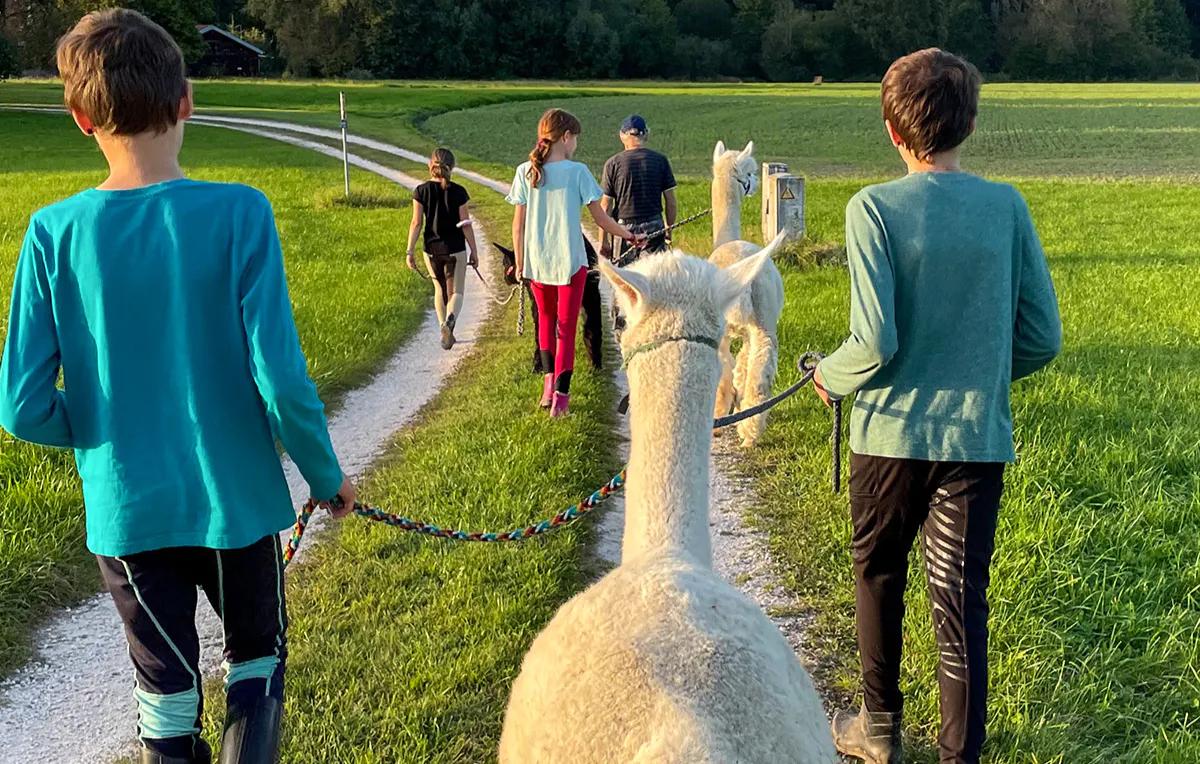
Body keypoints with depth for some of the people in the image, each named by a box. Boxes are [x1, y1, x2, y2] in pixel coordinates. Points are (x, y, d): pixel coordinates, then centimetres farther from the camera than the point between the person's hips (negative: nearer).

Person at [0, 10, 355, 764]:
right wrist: (327, 475, -3)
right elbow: (281, 379, -20)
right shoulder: (238, 214, -17)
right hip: (235, 499, -1)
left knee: (167, 692, 20)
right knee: (258, 662, 24)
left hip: (126, 508, 2)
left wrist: (104, 436, 11)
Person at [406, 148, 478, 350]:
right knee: (457, 291, 8)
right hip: (455, 249, -2)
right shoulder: (458, 192, -9)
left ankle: (444, 327, 22)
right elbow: (465, 225, -7)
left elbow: (416, 223, -7)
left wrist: (410, 251, -2)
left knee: (440, 289, 22)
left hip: (432, 250, 2)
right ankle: (450, 321, -20)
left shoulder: (422, 191, -6)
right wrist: (474, 251, 2)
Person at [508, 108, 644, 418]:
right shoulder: (577, 172, -9)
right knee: (566, 326, 5)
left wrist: (520, 263, 10)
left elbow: (518, 224, 1)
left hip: (537, 262, 3)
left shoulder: (525, 172, -2)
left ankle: (549, 379, 14)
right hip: (570, 261, -3)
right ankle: (560, 395, 1)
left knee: (546, 319, 23)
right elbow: (600, 219, -4)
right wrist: (630, 236, 11)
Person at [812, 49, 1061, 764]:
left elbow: (876, 343, -17)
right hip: (979, 437, 2)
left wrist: (831, 376, 3)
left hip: (892, 434, -1)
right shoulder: (1008, 207, -2)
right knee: (962, 601, 8)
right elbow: (1044, 338, 0)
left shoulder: (874, 208, -11)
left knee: (879, 579, 20)